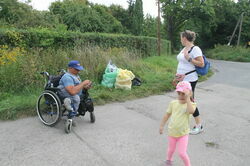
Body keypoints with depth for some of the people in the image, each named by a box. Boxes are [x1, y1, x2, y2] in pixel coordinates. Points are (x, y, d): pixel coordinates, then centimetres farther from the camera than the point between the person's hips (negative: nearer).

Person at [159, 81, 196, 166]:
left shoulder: (191, 104, -16)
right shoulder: (173, 103, -7)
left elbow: (191, 111, -40)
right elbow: (167, 114, 3)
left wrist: (187, 98, -38)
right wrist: (162, 125, 8)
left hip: (183, 134, -3)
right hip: (172, 132, 4)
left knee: (182, 153, -1)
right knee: (171, 149, 25)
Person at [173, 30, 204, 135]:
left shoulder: (195, 49, -15)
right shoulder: (184, 49, 12)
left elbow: (201, 64, -19)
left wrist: (189, 58, -24)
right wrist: (178, 75, 14)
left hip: (190, 80, -9)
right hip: (182, 79, 9)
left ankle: (199, 126, 10)